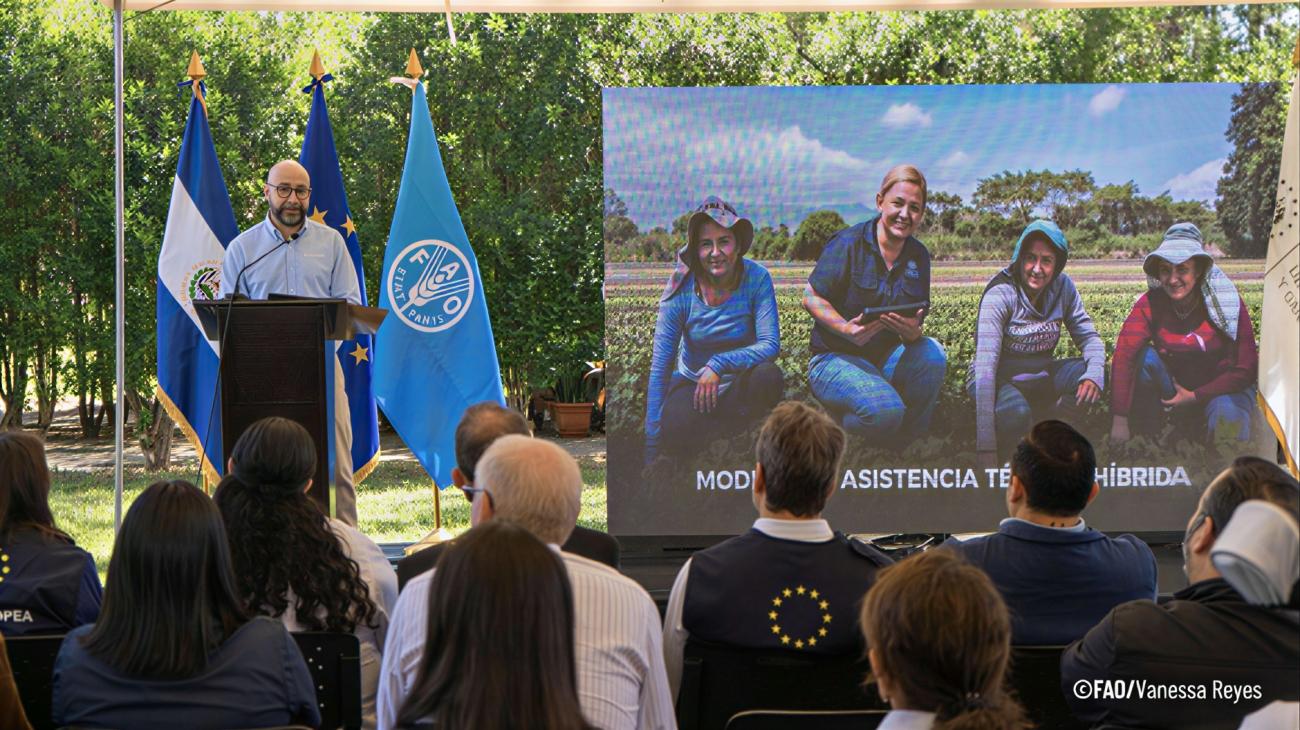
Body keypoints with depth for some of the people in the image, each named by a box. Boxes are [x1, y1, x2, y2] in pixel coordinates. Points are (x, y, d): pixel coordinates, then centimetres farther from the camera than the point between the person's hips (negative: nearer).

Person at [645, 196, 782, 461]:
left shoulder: (757, 278, -16)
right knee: (675, 434, -32)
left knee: (768, 376, -34)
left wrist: (720, 364, -34)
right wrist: (652, 443, -20)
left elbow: (770, 344, -20)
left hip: (739, 383, 1)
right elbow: (659, 366, -16)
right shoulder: (681, 289, -16)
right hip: (692, 382, -1)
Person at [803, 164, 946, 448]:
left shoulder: (918, 255, 7)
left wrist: (913, 331, -20)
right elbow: (811, 298, -9)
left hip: (888, 358, 5)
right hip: (836, 358, -5)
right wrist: (847, 329, -27)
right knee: (885, 409, -33)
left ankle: (909, 441, -8)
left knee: (932, 353, -27)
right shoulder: (848, 243, -9)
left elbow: (917, 320, 7)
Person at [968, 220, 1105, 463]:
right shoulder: (999, 295, -22)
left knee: (1091, 375, -20)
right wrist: (986, 445, -39)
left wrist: (1094, 374, -28)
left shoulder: (1062, 287, -6)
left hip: (1040, 378, 6)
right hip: (1000, 381, -6)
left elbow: (1088, 336, -1)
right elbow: (986, 363, -30)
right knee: (1016, 413, -37)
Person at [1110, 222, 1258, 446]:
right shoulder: (1151, 303, -15)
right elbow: (1124, 355, -27)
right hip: (1173, 384, 2)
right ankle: (1146, 442, -15)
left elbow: (1246, 369, -15)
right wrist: (1119, 420, -38)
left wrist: (1195, 397, -20)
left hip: (1224, 386, -2)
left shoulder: (1227, 302, -18)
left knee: (1226, 418, -35)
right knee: (1144, 356, -26)